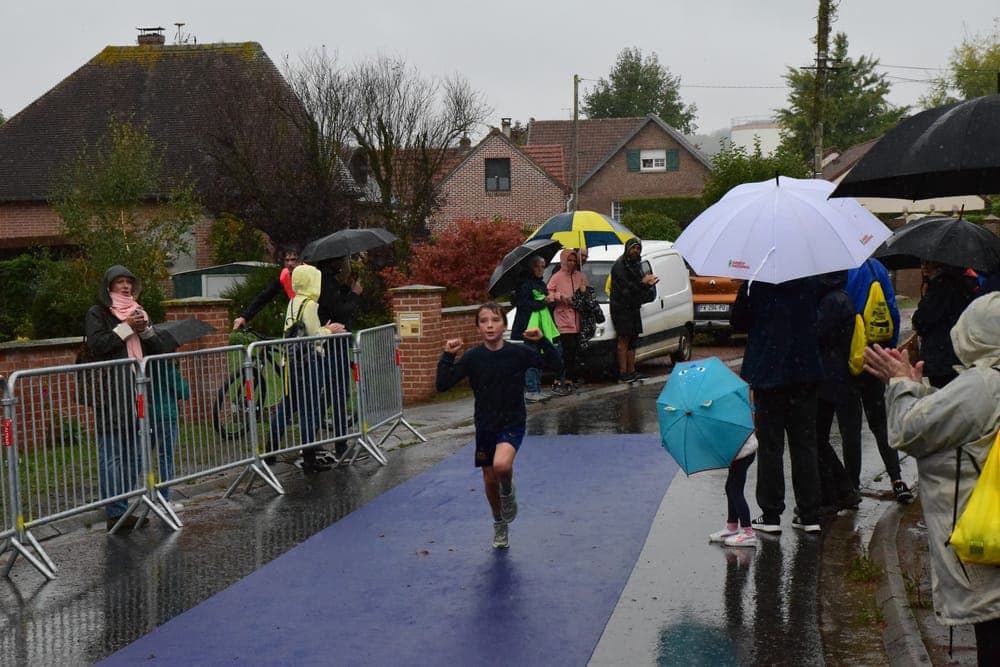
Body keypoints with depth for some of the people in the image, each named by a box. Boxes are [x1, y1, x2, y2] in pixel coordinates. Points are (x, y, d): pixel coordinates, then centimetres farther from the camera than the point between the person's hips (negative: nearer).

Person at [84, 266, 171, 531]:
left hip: (137, 391, 7)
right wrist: (127, 327, -12)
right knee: (111, 456, -8)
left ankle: (125, 509, 15)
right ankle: (115, 513, -8)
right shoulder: (98, 313, 3)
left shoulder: (138, 312, 19)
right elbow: (96, 344, -14)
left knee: (134, 455, 9)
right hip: (110, 393, -7)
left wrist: (146, 328, -4)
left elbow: (161, 348, 13)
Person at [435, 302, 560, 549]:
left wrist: (542, 341, -20)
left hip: (513, 423, -2)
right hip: (485, 425, 2)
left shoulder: (518, 353, -10)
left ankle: (508, 492, 6)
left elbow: (553, 362, -5)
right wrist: (447, 356, -22)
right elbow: (442, 384, -11)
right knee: (489, 479, 13)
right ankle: (499, 524, 39)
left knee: (502, 465, -30)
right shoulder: (472, 357, -9)